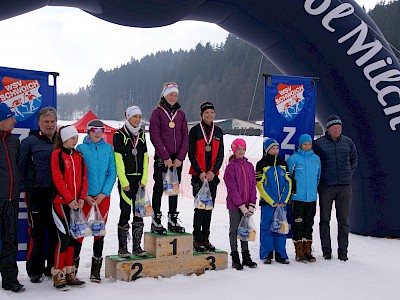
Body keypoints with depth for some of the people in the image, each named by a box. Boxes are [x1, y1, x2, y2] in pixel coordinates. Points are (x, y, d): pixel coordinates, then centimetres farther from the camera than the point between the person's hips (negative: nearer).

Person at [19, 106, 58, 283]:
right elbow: (21, 165, 1)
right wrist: (29, 183, -2)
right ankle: (35, 270, 9)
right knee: (36, 231, -2)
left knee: (56, 229, 9)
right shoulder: (30, 141, 0)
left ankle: (53, 267, 21)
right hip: (36, 192, -4)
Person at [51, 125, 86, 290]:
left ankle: (69, 273, 18)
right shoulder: (57, 154, -5)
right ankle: (58, 274, 1)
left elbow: (84, 177, 11)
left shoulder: (78, 156, 13)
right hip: (61, 202, -6)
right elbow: (58, 179, -11)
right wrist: (70, 199, -14)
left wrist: (81, 197, -3)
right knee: (64, 237, -9)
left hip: (76, 202, 6)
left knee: (72, 237, 9)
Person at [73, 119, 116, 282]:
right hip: (84, 197, -2)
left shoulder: (108, 148, 6)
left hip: (103, 197, 2)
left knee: (100, 231, 6)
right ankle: (73, 266, 13)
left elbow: (112, 173, 4)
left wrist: (103, 193, -7)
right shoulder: (81, 148, 0)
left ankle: (96, 271, 15)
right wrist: (85, 195, -10)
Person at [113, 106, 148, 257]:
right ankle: (122, 247, 7)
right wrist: (124, 182, -14)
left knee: (139, 212, 6)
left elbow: (145, 158, 10)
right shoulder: (120, 135, -5)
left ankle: (137, 246, 15)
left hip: (140, 179, 5)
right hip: (126, 179, -5)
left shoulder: (141, 134, 11)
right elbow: (118, 160, -9)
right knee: (125, 213, -2)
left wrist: (144, 179, 0)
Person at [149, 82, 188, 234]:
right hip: (162, 159, -4)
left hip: (177, 159, 4)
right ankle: (156, 221, 6)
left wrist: (180, 158, -5)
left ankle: (173, 220, 18)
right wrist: (166, 157, -14)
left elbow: (185, 137, 7)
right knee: (159, 189, -1)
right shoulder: (157, 112, -1)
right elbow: (155, 137, -9)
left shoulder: (180, 114, 11)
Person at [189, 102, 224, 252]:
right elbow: (192, 154, -4)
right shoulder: (195, 130, -1)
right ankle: (197, 239, 2)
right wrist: (200, 172, -13)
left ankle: (205, 238, 16)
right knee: (200, 207, -6)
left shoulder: (218, 131, 10)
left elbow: (220, 154, 7)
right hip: (198, 175, -4)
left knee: (209, 207, 7)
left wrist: (213, 171, -7)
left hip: (212, 175, 4)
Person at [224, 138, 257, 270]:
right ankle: (235, 258, 12)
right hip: (234, 205, -4)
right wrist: (241, 205, -15)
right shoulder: (231, 167, -7)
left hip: (246, 205, 5)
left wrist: (252, 204, -4)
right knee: (234, 230, 5)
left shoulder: (249, 166, 8)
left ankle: (246, 256, 21)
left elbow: (253, 185, 7)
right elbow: (232, 189, -11)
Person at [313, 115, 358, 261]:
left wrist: (348, 174, 13)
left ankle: (343, 251, 13)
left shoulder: (348, 142, 7)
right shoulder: (319, 143, -2)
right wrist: (320, 179, 5)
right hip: (326, 187, -2)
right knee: (325, 219, 4)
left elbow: (354, 159, 21)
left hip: (345, 187, 2)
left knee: (343, 220, 5)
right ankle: (326, 250, 14)